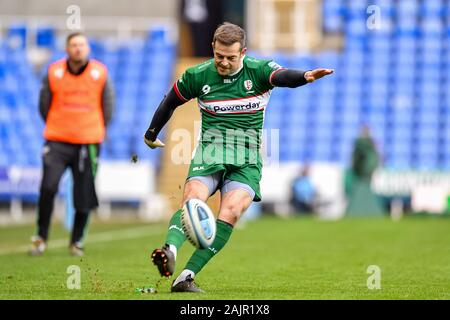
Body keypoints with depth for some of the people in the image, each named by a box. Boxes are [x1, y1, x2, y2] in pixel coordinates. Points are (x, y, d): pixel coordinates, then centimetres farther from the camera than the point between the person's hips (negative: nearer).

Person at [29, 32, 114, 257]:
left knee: (84, 195, 0)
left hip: (88, 143, 1)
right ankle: (41, 236, -1)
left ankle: (77, 241, 18)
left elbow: (108, 106, 12)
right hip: (57, 142, -1)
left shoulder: (100, 73, 1)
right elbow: (44, 105, 11)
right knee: (48, 187, -16)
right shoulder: (54, 73, 0)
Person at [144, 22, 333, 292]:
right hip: (209, 154, 1)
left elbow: (283, 77, -25)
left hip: (246, 160, -1)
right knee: (192, 201, -26)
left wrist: (305, 76, -48)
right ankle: (170, 250, -51)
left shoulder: (258, 71, -3)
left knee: (230, 214, -21)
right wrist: (151, 135, 32)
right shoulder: (197, 76, 3)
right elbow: (170, 102, 20)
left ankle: (186, 276, -25)